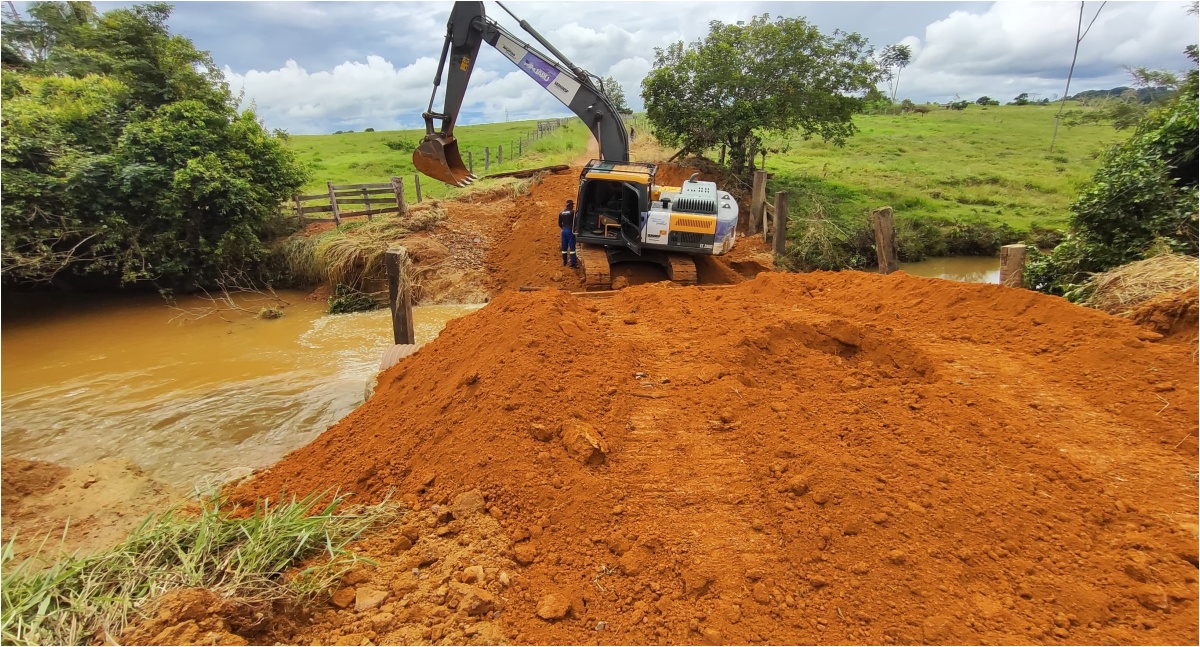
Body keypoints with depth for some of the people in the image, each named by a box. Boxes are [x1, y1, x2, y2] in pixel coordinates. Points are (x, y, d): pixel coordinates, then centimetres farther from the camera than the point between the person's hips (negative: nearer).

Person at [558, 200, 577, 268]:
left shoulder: (561, 213, 8)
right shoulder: (572, 212, -9)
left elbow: (559, 224, 11)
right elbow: (575, 222, -8)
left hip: (564, 230, 6)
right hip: (570, 230, -6)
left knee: (564, 247, 11)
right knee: (572, 247, -5)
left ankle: (564, 262, 17)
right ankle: (573, 263, -8)